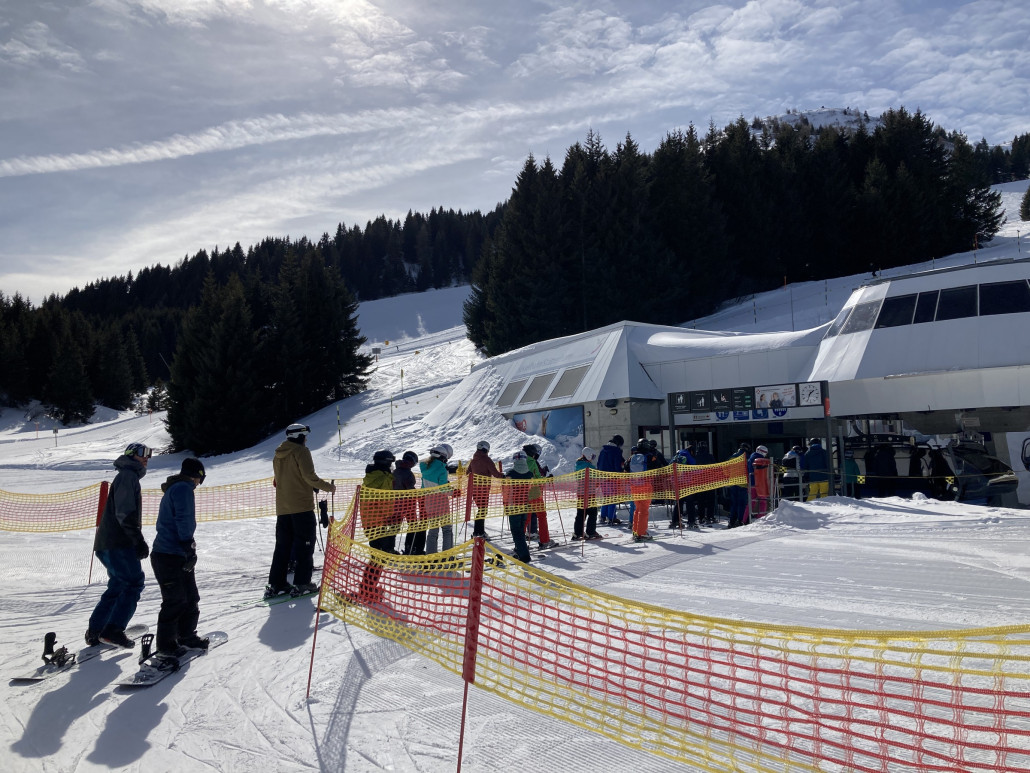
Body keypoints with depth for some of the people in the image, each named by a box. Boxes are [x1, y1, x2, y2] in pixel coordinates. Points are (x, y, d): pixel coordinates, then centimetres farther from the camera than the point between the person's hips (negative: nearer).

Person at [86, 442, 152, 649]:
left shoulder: (128, 477, 24)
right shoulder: (127, 476, -9)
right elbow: (125, 513, -19)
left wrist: (137, 542, 26)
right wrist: (139, 541, -21)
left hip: (108, 545, 10)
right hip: (118, 544, -10)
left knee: (118, 586, 15)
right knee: (134, 583, -9)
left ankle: (94, 632, 17)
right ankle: (113, 630, -12)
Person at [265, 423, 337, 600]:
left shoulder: (278, 454, 15)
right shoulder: (301, 451, -8)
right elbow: (310, 476, -16)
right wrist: (328, 487, -4)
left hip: (282, 507, 7)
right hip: (301, 506, -7)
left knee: (283, 545, 11)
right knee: (305, 544, 0)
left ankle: (276, 584, 10)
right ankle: (301, 583, -2)